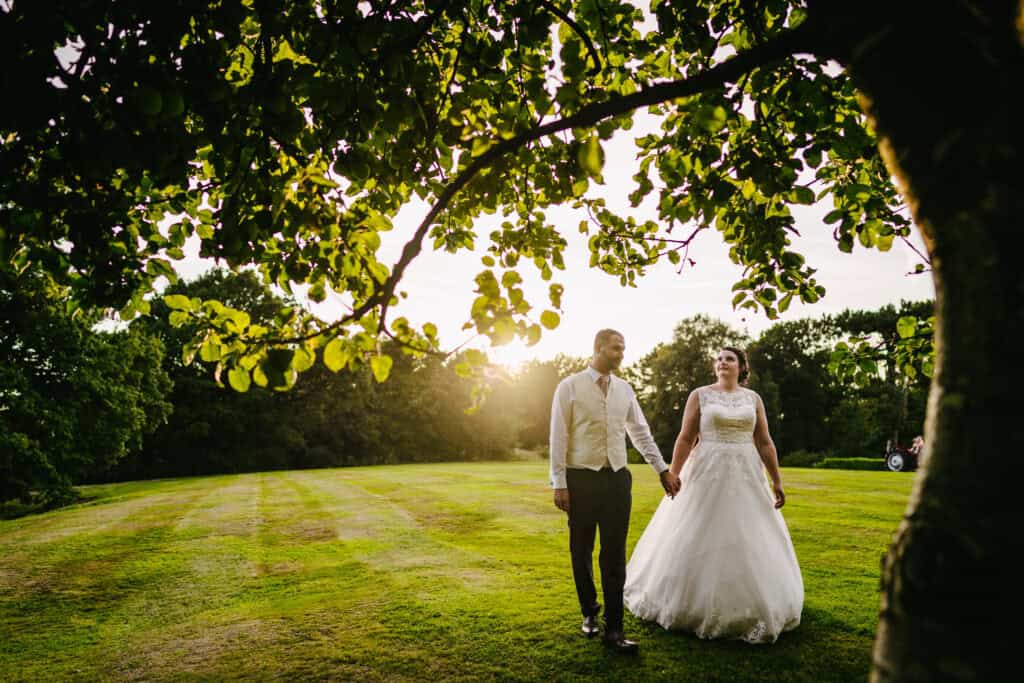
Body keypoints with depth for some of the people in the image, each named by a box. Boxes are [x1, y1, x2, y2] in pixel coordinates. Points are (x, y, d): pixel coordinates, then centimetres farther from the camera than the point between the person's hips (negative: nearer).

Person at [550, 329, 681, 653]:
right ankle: (589, 612, 32)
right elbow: (558, 437, -6)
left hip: (617, 479, 3)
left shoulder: (625, 389, 8)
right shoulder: (569, 386, -5)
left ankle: (613, 628, 8)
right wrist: (559, 483, -9)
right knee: (581, 551, 11)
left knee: (615, 555, 2)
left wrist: (663, 469, 11)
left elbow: (641, 432, 14)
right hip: (581, 479, -3)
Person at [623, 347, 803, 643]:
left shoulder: (753, 398, 8)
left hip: (746, 476, 3)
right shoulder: (699, 395, 0)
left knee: (750, 542, 6)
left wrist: (777, 481, 3)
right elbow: (685, 438, -3)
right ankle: (697, 605, 20)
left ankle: (749, 607, 24)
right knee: (699, 541, 3)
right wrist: (672, 475, -9)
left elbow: (765, 443, 7)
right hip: (707, 474, -2)